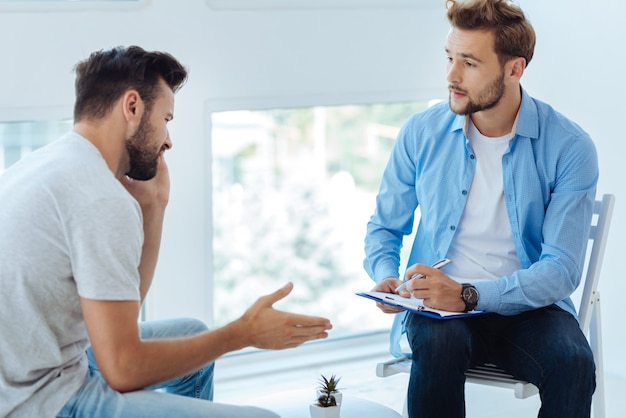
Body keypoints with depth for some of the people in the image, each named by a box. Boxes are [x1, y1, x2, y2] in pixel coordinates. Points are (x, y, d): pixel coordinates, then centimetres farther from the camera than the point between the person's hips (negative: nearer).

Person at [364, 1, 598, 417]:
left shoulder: (569, 147, -8)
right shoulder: (421, 133, 0)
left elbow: (561, 269, -13)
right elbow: (384, 227, 13)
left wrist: (468, 295, -27)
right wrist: (386, 277, -10)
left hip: (528, 309, -1)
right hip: (437, 306, 1)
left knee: (573, 362, -32)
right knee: (438, 342, -34)